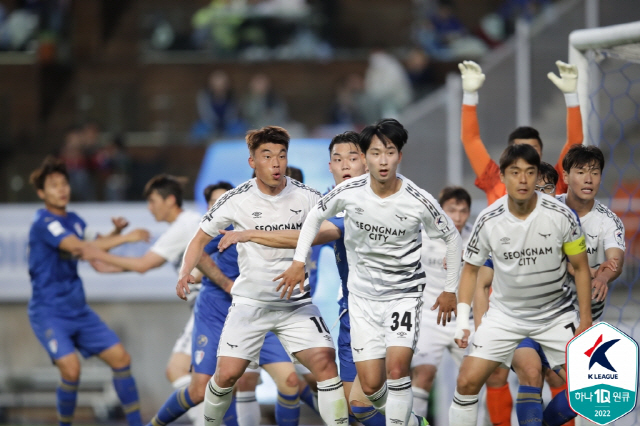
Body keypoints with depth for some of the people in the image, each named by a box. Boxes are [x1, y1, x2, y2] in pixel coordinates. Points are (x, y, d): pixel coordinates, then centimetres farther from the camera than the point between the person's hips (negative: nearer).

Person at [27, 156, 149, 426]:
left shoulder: (72, 220, 11)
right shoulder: (44, 223, -16)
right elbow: (80, 247, -28)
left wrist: (115, 232, 0)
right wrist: (125, 238, -27)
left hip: (78, 310, 8)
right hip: (49, 312, -8)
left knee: (120, 358, 2)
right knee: (71, 369, -24)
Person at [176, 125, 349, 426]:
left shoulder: (306, 197, -4)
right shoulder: (237, 200, -7)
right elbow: (201, 238, 2)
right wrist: (185, 272, -13)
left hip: (296, 302, 1)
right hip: (250, 300, -1)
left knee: (325, 361, -17)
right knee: (227, 373, -7)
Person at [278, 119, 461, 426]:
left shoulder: (419, 201, -17)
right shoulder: (348, 193, -14)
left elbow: (451, 237, 1)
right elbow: (316, 216, 8)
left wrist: (450, 289, 5)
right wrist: (298, 262, 2)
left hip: (404, 294, -2)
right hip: (362, 295, 2)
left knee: (396, 369, -23)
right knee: (371, 385, 0)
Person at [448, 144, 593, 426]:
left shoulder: (561, 216, -16)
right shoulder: (488, 221, -14)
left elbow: (580, 267, -5)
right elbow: (471, 268, 1)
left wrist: (585, 320, -7)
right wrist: (462, 319, -6)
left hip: (556, 313, 0)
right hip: (505, 314, 0)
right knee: (467, 381, -10)